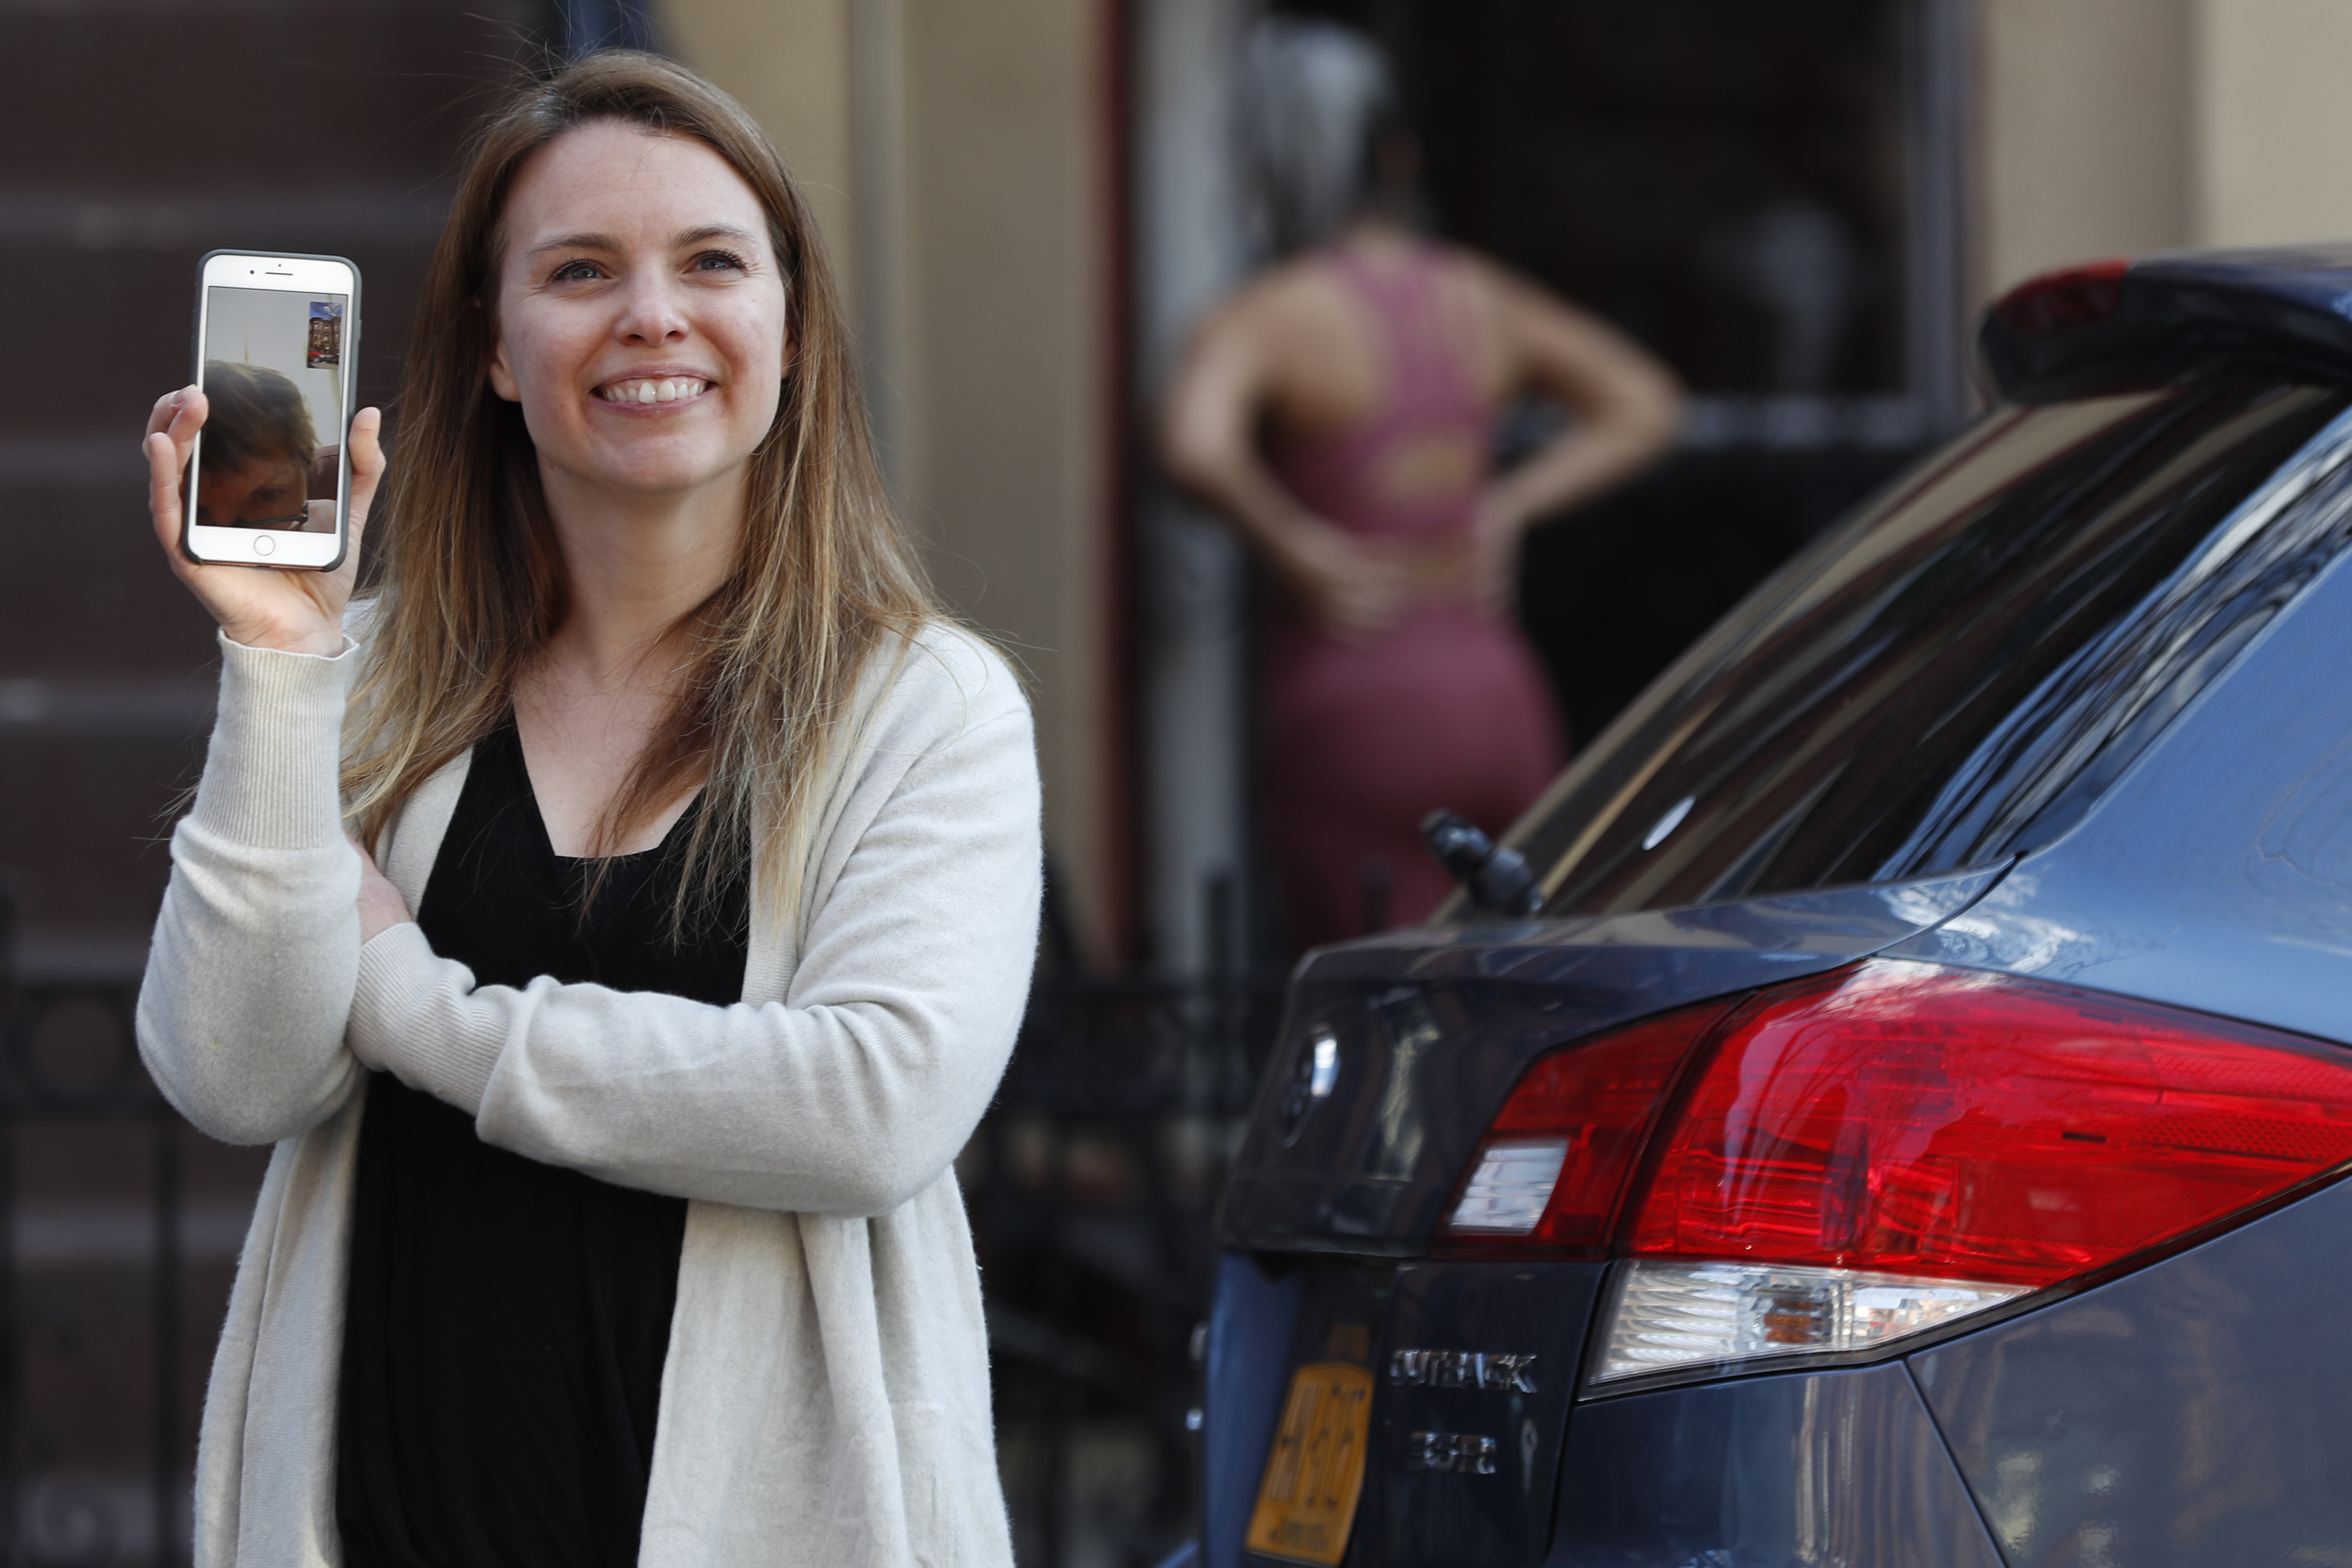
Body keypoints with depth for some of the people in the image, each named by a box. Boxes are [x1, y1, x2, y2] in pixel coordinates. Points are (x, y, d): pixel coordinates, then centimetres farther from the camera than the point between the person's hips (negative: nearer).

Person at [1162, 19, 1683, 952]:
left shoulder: (1268, 322, -9)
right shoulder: (1480, 301, 8)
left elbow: (1197, 448, -28)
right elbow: (1644, 403, 14)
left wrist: (1299, 552, -14)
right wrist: (1509, 506, 6)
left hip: (1348, 709, -5)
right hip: (1495, 700, 5)